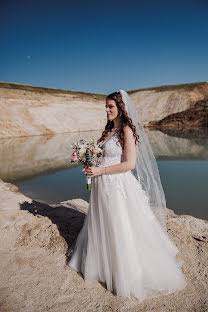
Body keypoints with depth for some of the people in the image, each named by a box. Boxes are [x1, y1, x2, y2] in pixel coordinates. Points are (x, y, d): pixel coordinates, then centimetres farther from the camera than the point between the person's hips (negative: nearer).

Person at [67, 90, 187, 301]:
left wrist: (101, 170, -19)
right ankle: (101, 263, 46)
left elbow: (129, 164, -20)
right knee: (102, 227, 23)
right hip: (102, 186, 9)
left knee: (122, 232, 6)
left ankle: (128, 275, 27)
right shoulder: (109, 129, 10)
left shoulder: (126, 130, -14)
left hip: (118, 186, -8)